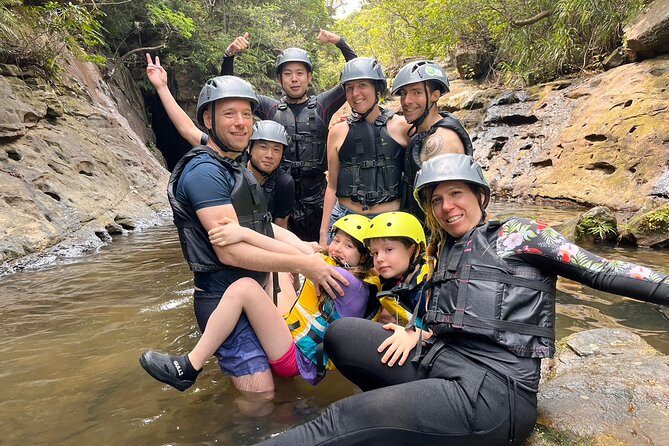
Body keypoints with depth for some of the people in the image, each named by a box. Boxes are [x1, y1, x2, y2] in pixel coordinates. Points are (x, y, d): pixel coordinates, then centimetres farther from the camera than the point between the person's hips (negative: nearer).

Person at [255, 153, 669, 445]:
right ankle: (405, 406, -8)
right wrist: (416, 334, -2)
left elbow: (599, 270, -3)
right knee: (340, 332, -7)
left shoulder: (515, 234, 3)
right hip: (438, 362, 8)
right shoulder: (444, 253, 22)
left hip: (494, 389, -7)